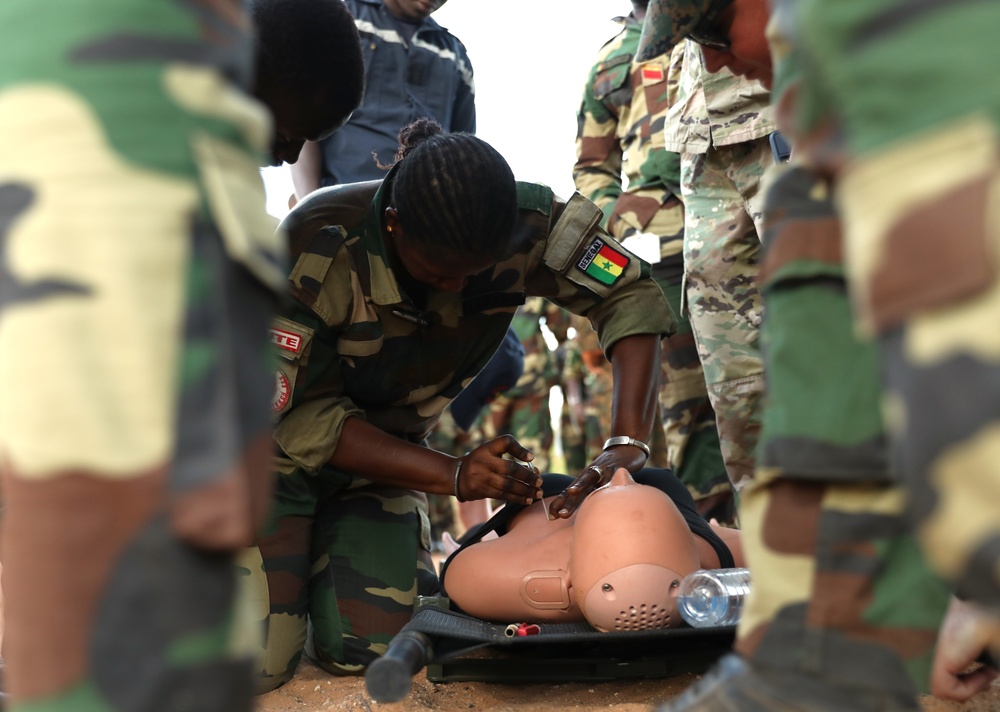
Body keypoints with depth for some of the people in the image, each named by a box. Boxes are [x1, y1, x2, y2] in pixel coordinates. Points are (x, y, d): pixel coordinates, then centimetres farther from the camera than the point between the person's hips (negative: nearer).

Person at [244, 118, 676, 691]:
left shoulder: (523, 225, -23)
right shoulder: (318, 244, -32)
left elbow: (634, 298, -17)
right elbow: (301, 418, -26)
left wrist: (628, 445, -31)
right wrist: (454, 475, -32)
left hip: (383, 452, 3)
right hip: (276, 446, -3)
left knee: (370, 649, -12)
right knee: (259, 660, -16)